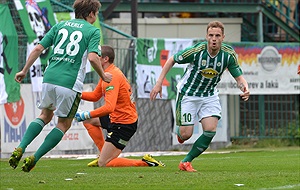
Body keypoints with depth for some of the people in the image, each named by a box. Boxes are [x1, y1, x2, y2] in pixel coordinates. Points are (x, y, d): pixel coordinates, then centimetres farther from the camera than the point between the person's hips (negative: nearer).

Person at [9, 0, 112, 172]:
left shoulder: (60, 26, 16)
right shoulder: (93, 31, 2)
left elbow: (38, 49, 11)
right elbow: (92, 57, -13)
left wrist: (24, 71, 19)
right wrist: (104, 76, 3)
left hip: (50, 78, 5)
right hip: (70, 83, -5)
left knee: (46, 115, 25)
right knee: (64, 124, 12)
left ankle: (20, 149, 4)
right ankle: (34, 159, 1)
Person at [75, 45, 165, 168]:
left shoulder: (111, 76, -23)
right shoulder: (107, 73, 9)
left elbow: (109, 107, -32)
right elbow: (95, 96, 18)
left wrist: (86, 115, -27)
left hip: (124, 124, -10)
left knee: (103, 164, -8)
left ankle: (145, 162, -8)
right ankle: (105, 155, 18)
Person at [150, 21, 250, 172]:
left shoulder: (229, 54, -16)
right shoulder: (196, 51, -25)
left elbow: (238, 77, -8)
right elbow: (172, 60, -10)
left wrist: (244, 88, -31)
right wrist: (159, 83, -12)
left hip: (209, 95, 3)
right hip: (188, 94, -3)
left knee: (211, 130, -15)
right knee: (186, 134, -7)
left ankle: (186, 162, 2)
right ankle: (179, 133, 34)